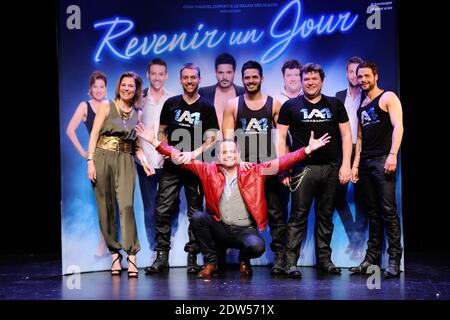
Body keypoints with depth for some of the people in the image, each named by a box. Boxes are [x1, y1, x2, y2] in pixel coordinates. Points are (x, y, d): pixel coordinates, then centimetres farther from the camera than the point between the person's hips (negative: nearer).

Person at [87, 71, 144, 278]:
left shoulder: (137, 114, 13)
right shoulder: (107, 107, 6)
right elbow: (94, 134, 0)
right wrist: (90, 161, -10)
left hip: (126, 161, 1)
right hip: (103, 158, -1)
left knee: (126, 205, -16)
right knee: (106, 208, 0)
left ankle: (131, 255, -16)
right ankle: (114, 253, 9)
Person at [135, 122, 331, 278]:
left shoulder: (253, 171, 1)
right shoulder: (210, 171, 3)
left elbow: (281, 163, -4)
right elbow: (183, 159, 1)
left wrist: (308, 149, -14)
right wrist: (155, 142, -4)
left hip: (245, 230, -1)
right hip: (219, 229, 2)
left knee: (257, 246, -32)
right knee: (197, 217, -25)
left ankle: (244, 260, 10)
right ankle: (210, 262, -4)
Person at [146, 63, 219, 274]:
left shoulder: (206, 107, 4)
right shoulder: (170, 104, 10)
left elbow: (211, 139, -2)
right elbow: (161, 132, 15)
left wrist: (193, 153, -16)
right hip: (171, 167, 1)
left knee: (195, 212, 3)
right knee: (162, 211, -4)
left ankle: (192, 257, 9)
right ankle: (162, 256, 2)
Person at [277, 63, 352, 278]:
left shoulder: (335, 105, 11)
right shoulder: (290, 106, 6)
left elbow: (346, 135, 10)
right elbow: (281, 137, 3)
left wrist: (346, 164, 0)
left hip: (331, 169, 3)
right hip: (303, 169, -3)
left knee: (326, 216, 9)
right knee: (298, 216, -6)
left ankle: (324, 259, 19)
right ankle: (291, 261, -6)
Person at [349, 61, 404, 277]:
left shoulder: (388, 98, 1)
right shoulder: (362, 106, 21)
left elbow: (398, 126, -9)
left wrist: (393, 154, -21)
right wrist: (355, 164, 14)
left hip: (382, 160, -7)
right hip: (366, 162, 7)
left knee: (388, 210, -10)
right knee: (372, 211, 8)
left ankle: (394, 260, -9)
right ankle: (372, 257, 10)